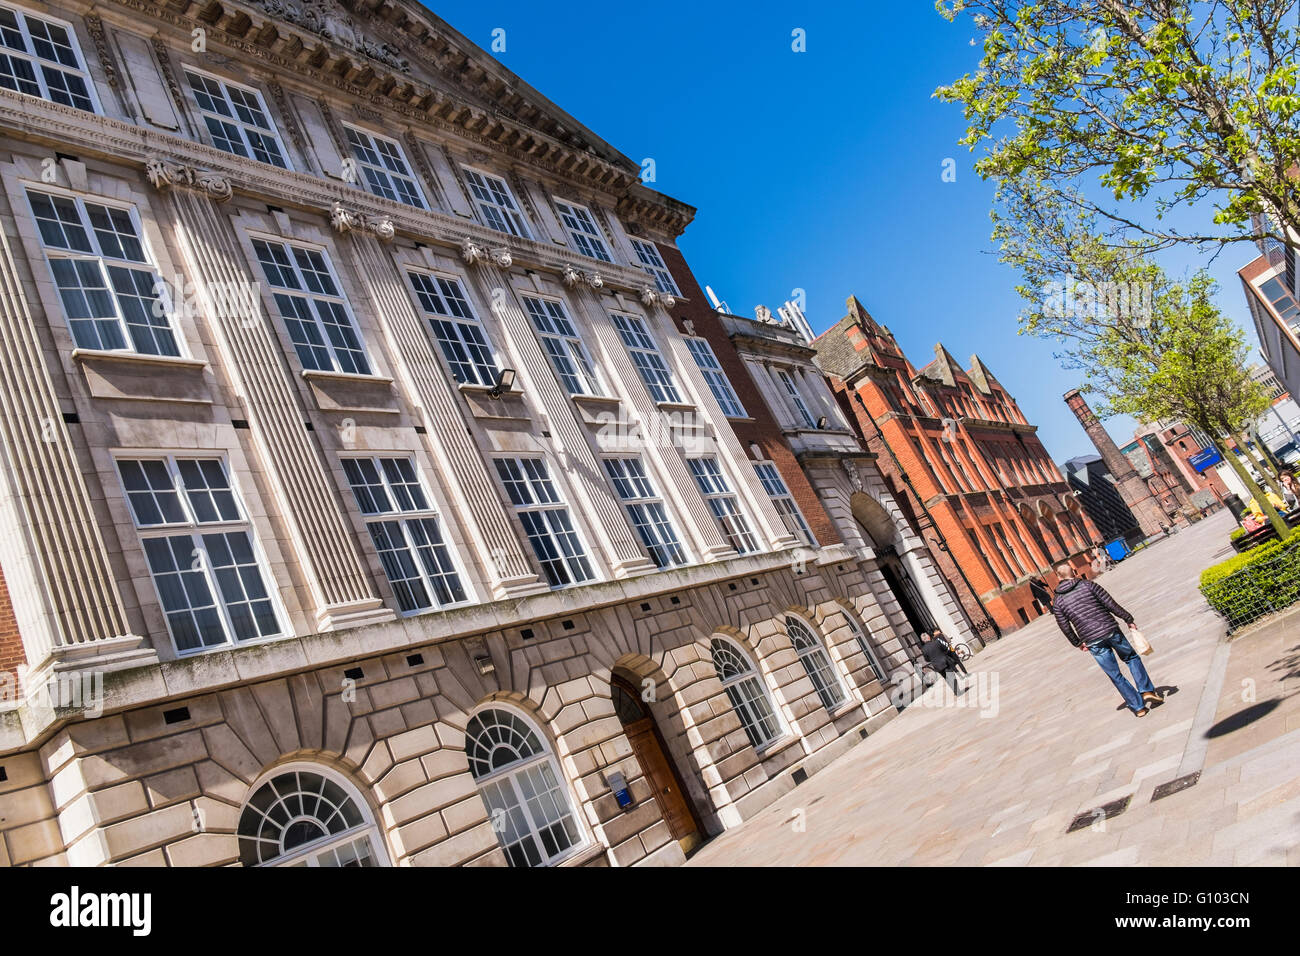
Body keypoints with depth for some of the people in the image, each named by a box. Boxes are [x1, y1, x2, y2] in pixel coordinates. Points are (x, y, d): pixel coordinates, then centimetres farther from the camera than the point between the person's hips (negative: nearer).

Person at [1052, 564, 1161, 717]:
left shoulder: (1058, 602, 2)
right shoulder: (1089, 585, -2)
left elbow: (1065, 628, 3)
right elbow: (1111, 605, -4)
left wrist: (1078, 643, 17)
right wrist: (1128, 619, 8)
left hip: (1093, 642, 0)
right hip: (1111, 631, 0)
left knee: (1115, 676, 11)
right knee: (1132, 657, 26)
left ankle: (1138, 706, 14)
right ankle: (1147, 690, 17)